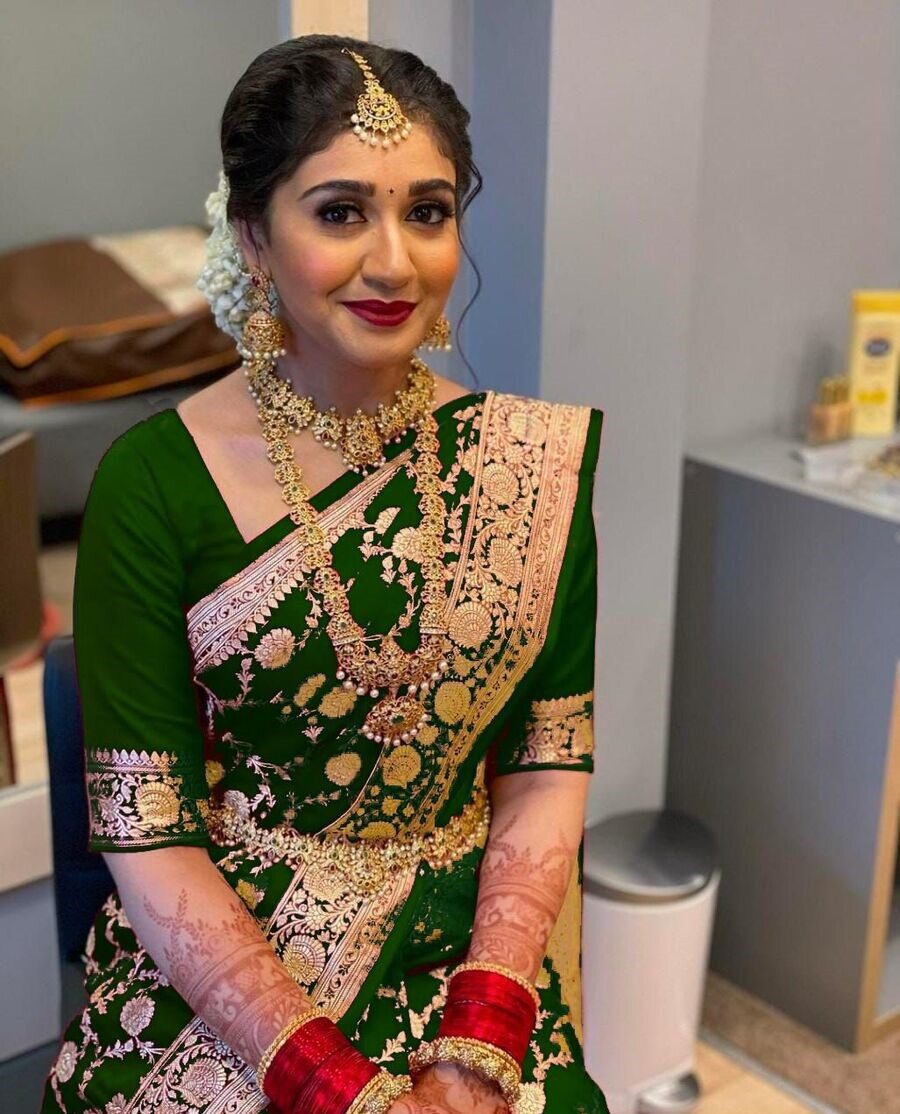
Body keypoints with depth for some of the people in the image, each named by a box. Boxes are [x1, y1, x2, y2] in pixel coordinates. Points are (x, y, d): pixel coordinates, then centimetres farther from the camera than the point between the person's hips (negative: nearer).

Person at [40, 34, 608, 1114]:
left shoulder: (536, 452, -2)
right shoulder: (154, 478, -9)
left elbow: (550, 761, -1)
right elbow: (144, 833, -9)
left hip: (471, 953, 2)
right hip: (212, 968, -1)